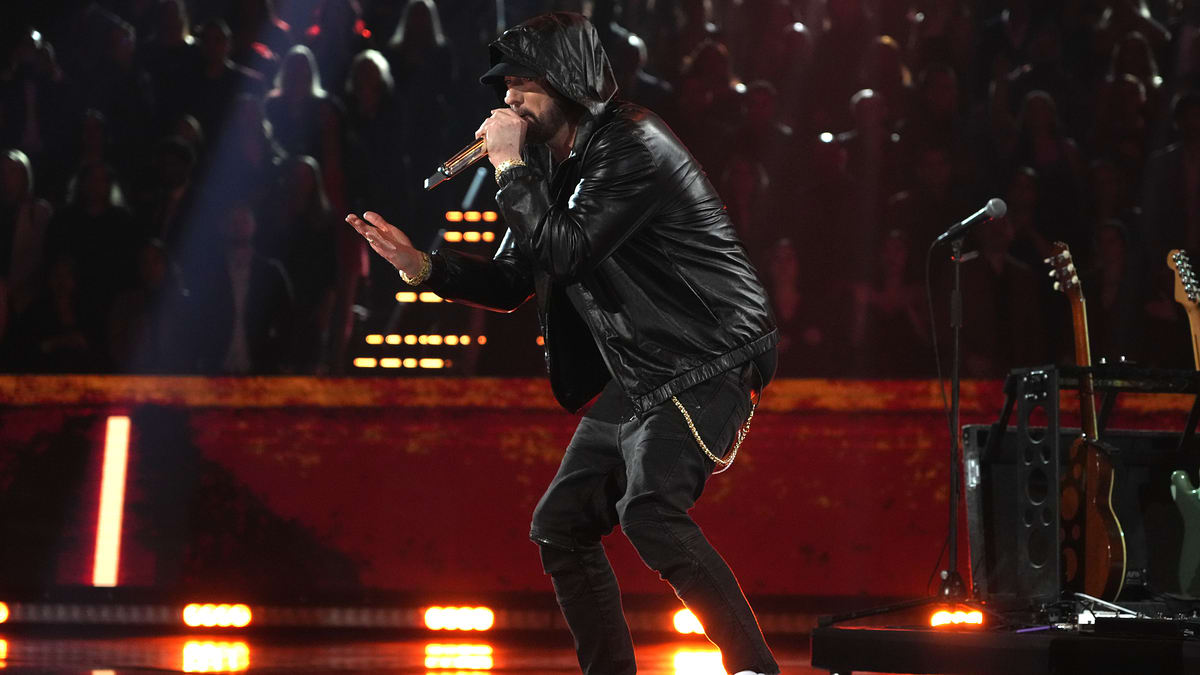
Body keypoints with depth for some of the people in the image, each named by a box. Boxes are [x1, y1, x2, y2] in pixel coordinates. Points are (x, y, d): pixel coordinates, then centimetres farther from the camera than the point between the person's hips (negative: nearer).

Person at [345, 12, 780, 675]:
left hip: (705, 364, -10)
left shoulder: (633, 146, -16)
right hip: (636, 377, 10)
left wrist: (510, 168, -15)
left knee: (649, 510, -28)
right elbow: (511, 282, 16)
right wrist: (420, 265, 3)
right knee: (559, 525, 9)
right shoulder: (553, 165, 13)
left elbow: (564, 253, -24)